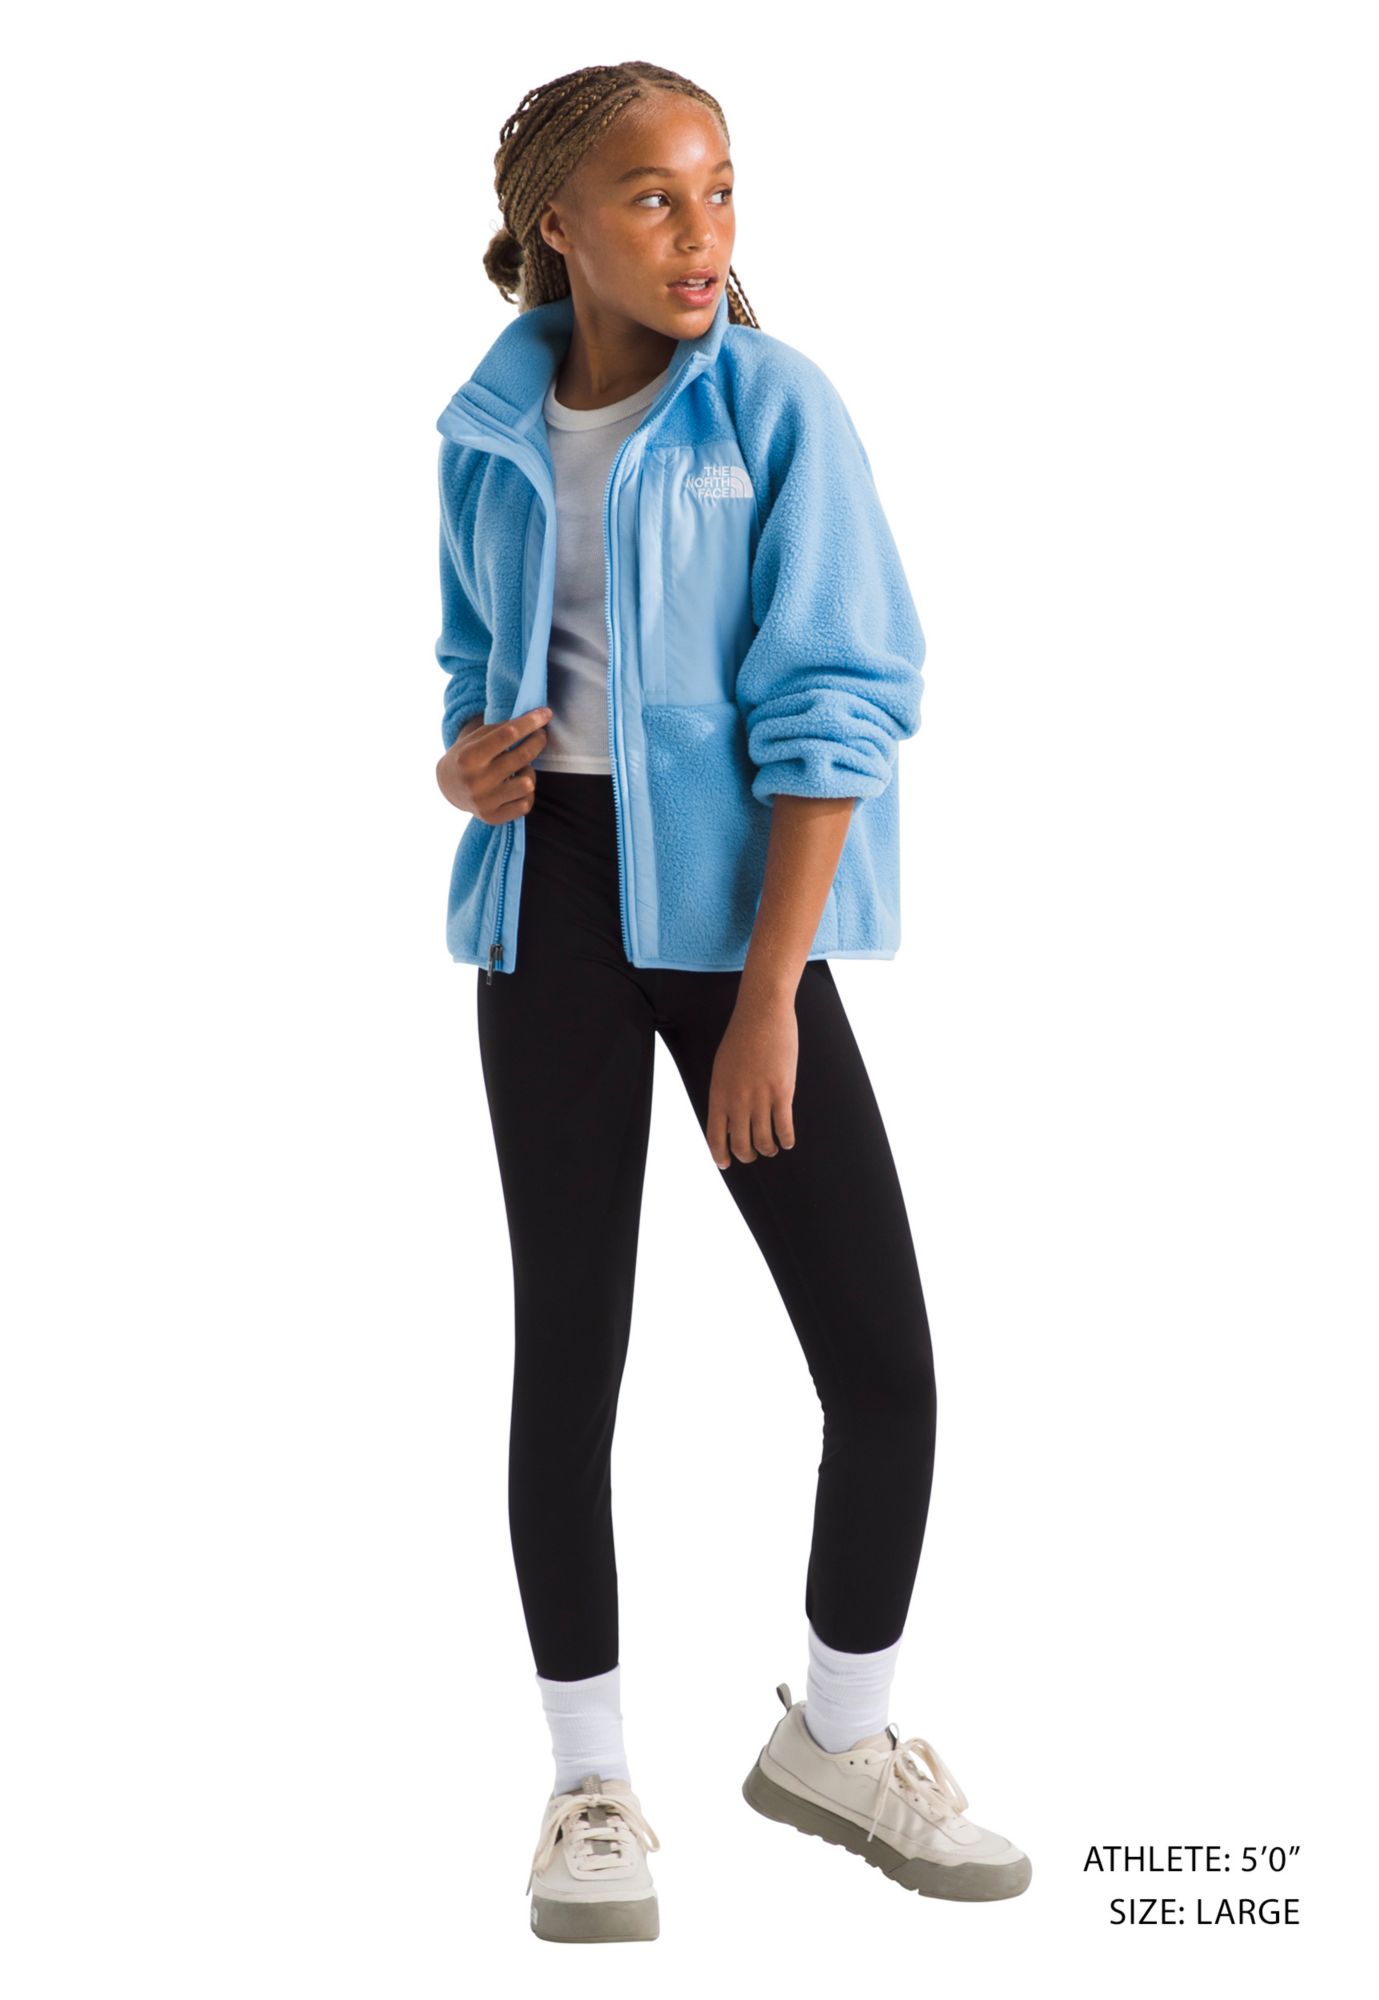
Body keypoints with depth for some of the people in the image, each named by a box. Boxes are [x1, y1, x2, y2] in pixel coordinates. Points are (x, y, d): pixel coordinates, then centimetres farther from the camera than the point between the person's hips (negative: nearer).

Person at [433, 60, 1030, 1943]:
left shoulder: (777, 406, -5)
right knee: (568, 1342, 4)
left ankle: (839, 1736, 23)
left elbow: (832, 707, -9)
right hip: (550, 893, 2)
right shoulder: (487, 436, 5)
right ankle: (592, 1782, 21)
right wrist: (464, 758, -3)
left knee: (887, 1361, -3)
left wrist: (766, 997, -14)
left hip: (733, 894, -2)